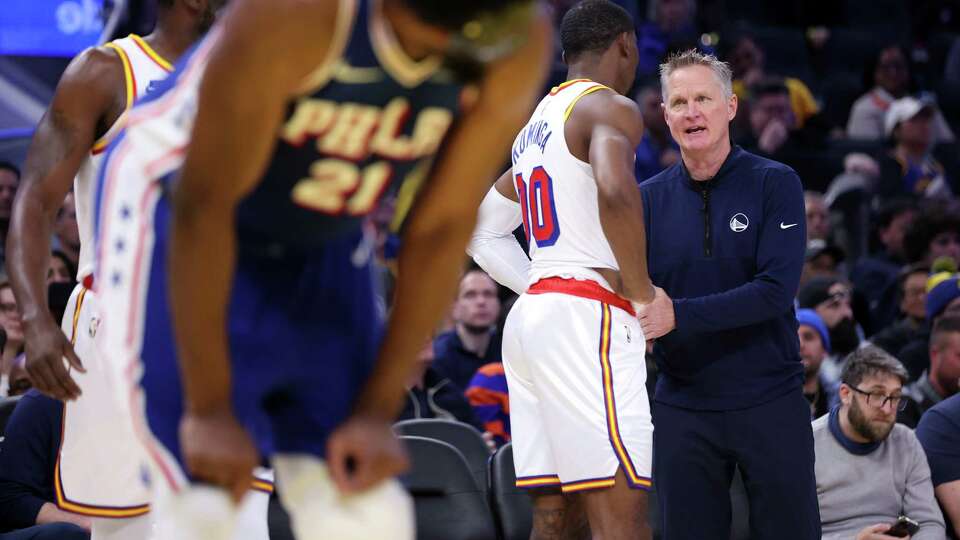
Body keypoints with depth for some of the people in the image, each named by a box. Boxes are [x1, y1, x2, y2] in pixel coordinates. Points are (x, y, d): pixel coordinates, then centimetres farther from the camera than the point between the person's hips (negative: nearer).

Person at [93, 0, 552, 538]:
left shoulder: (521, 45, -21)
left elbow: (442, 230, -9)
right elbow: (203, 204, -26)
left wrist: (379, 410, -7)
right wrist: (209, 409, -22)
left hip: (325, 247, 5)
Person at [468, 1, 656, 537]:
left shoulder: (539, 120, 23)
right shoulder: (612, 109, -5)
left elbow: (484, 232, 30)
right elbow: (615, 192, -26)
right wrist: (642, 292, -15)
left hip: (530, 313, 9)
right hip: (589, 316, -9)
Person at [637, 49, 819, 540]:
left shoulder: (775, 185, -5)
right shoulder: (647, 200, 5)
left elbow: (776, 291, -16)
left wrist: (678, 314, -24)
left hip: (771, 403, -3)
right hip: (682, 407, 3)